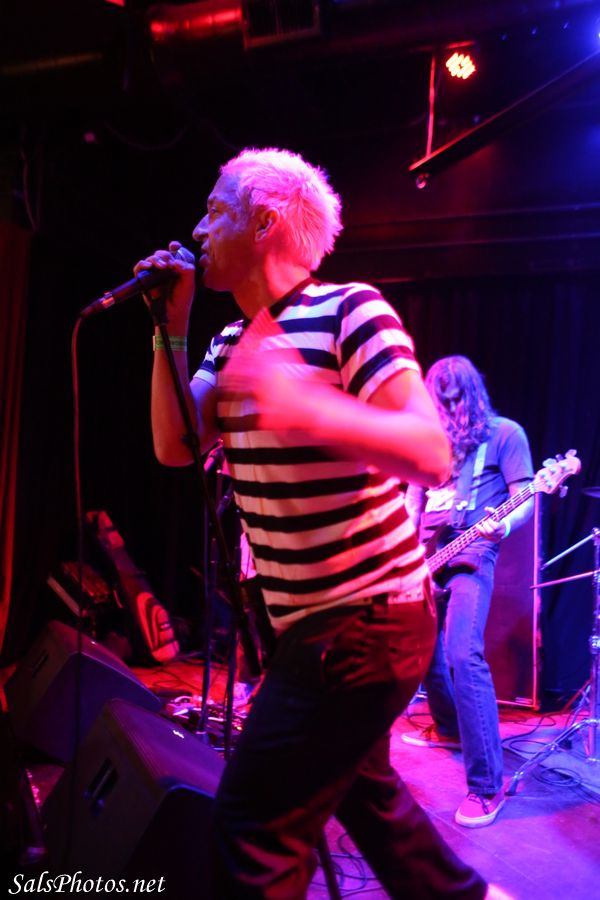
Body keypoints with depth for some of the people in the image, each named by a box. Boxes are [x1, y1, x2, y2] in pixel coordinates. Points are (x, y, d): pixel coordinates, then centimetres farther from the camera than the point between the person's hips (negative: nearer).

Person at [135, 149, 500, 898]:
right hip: (317, 619, 9)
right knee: (359, 786, 25)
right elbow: (174, 447, 5)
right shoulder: (231, 342, 9)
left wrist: (306, 409, -40)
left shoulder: (350, 310, -15)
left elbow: (431, 456, -24)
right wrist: (172, 327, 0)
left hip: (369, 620, -9)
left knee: (253, 825, -3)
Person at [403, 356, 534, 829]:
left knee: (464, 655, -22)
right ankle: (448, 728, 40)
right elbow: (413, 499, 19)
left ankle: (487, 784, -17)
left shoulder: (505, 434, 1)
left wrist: (504, 526, -27)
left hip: (471, 555, -7)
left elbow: (527, 498, -6)